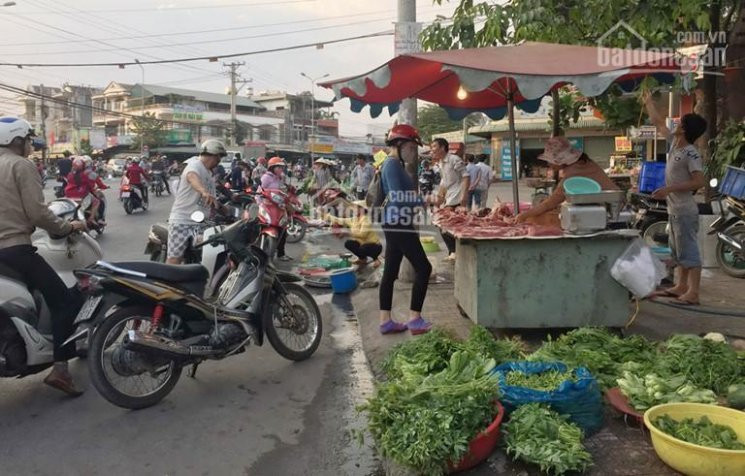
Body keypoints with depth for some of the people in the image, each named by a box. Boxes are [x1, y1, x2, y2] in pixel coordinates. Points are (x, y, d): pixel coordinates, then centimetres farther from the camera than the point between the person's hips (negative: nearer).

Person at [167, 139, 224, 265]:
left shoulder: (209, 174, 19)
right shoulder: (195, 165, -10)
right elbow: (192, 177, -36)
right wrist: (204, 191, -56)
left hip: (200, 223, 8)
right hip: (182, 221, -8)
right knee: (175, 259, -11)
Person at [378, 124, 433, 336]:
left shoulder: (393, 164, 17)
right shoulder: (393, 164, -13)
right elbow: (397, 197, -22)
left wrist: (423, 198, 7)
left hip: (395, 225, 10)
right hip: (399, 225, -10)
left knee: (390, 272, 10)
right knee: (423, 268, -5)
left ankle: (385, 321, 15)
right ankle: (415, 320, 0)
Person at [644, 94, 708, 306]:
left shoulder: (691, 153, -17)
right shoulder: (674, 142, 7)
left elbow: (699, 181, -23)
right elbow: (659, 124, 21)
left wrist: (669, 189, -25)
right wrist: (649, 103, 28)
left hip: (685, 210, -9)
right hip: (674, 209, 9)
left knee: (689, 251, -7)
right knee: (679, 251, 16)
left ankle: (693, 293, -4)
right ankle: (681, 286, 25)